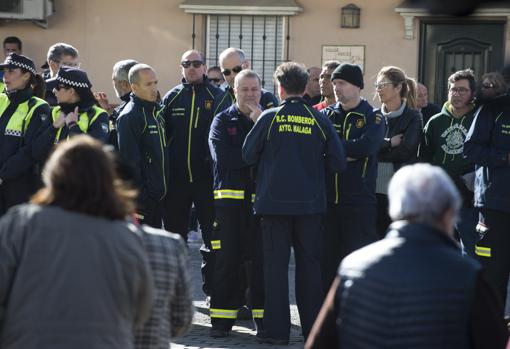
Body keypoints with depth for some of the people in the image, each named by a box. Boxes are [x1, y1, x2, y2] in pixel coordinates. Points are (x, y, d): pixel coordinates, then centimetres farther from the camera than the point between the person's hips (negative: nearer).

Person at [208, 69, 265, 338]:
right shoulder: (222, 121, 8)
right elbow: (223, 158, -8)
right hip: (229, 197, -1)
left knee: (260, 259, -1)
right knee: (227, 260, 0)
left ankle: (263, 316, 6)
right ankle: (222, 318, 5)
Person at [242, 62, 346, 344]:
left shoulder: (269, 118, -7)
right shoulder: (320, 120, -2)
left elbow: (248, 156, 1)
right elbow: (338, 162, -1)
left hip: (274, 201, -2)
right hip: (310, 202, 2)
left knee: (275, 264, 3)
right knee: (309, 263, 11)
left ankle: (276, 329, 3)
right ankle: (313, 328, 15)